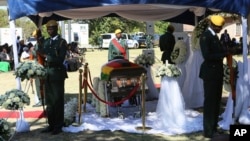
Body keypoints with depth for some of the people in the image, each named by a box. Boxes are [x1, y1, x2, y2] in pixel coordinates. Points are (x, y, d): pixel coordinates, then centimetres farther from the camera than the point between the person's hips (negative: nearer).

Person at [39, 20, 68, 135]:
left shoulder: (62, 42, -4)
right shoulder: (46, 41, 14)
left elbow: (60, 59, -14)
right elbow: (44, 55, 14)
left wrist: (47, 56, -21)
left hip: (57, 73, -6)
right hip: (47, 73, 6)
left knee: (58, 101, 0)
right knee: (49, 101, 10)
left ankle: (58, 126, 8)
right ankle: (51, 124, 19)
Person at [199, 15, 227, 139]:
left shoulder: (214, 36, 16)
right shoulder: (205, 36, -14)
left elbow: (217, 51, 12)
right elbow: (207, 55, -23)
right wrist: (224, 54, -20)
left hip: (217, 72, 9)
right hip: (210, 73, -9)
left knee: (216, 101, 15)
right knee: (210, 102, -4)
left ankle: (214, 128, 25)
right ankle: (208, 131, 3)